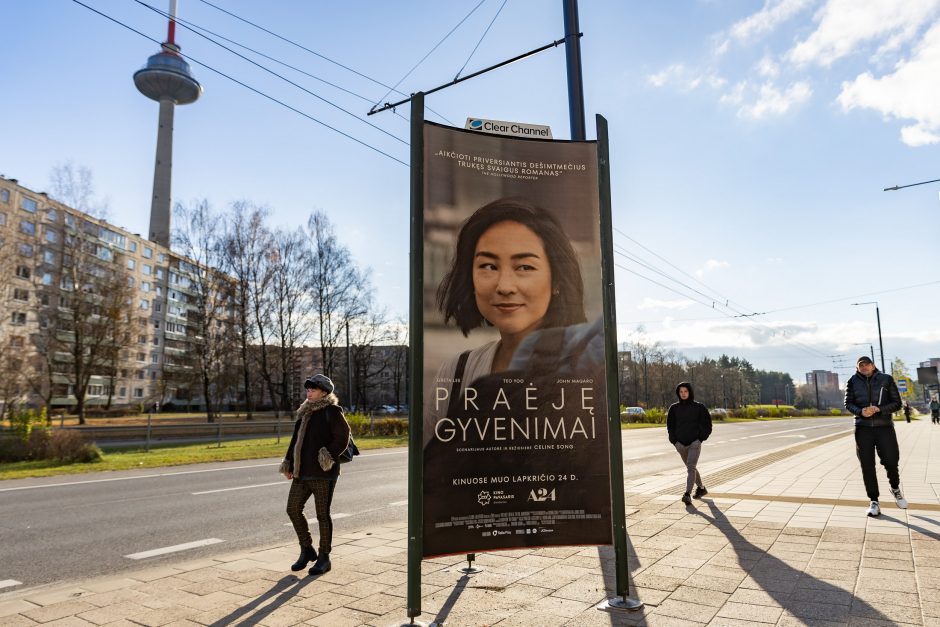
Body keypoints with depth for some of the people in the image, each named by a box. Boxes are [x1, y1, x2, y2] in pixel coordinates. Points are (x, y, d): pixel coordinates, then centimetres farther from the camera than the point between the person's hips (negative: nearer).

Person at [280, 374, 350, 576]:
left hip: (322, 473, -8)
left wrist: (329, 455, -20)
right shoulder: (305, 412, 15)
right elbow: (296, 440, 17)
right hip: (302, 472, 8)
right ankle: (306, 550, 27)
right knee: (293, 509, 9)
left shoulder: (331, 411, -8)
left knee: (322, 515, 1)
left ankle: (324, 557, 15)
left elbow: (343, 436, -15)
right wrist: (289, 464, 12)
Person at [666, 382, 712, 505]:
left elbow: (707, 423, 2)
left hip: (695, 443, -4)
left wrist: (701, 438, -6)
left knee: (691, 467, -17)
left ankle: (687, 494, -24)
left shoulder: (699, 407, -3)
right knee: (691, 467, 18)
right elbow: (670, 424, 10)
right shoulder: (674, 408, 3)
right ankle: (701, 488, 38)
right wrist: (674, 440, 1)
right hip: (680, 444, 4)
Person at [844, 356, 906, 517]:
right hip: (863, 428, 1)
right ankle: (874, 502, 11)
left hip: (884, 426, -1)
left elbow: (897, 403, 1)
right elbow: (848, 403, 4)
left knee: (891, 461, -1)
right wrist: (861, 411, -17)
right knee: (867, 466, 0)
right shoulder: (853, 381, 5)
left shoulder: (886, 379, 3)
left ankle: (895, 489, 33)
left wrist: (878, 409, -16)